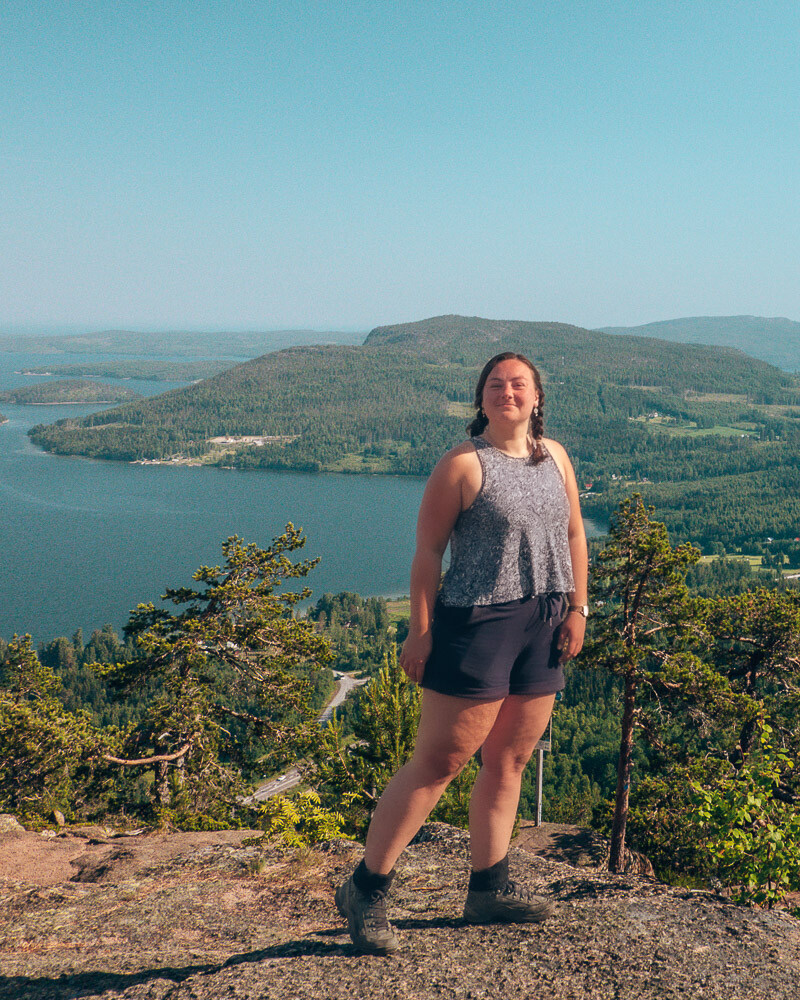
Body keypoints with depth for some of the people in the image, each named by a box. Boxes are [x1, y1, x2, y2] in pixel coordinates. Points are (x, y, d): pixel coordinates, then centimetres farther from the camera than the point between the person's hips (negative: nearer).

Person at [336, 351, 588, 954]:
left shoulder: (555, 458, 12)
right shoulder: (463, 465, -8)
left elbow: (574, 534, 18)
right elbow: (428, 550, -8)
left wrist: (577, 608, 10)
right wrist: (421, 630, -12)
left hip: (542, 629, 7)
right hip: (477, 624, -7)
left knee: (509, 762, 12)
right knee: (438, 761, -5)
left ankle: (489, 891, 25)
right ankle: (366, 892, 6)